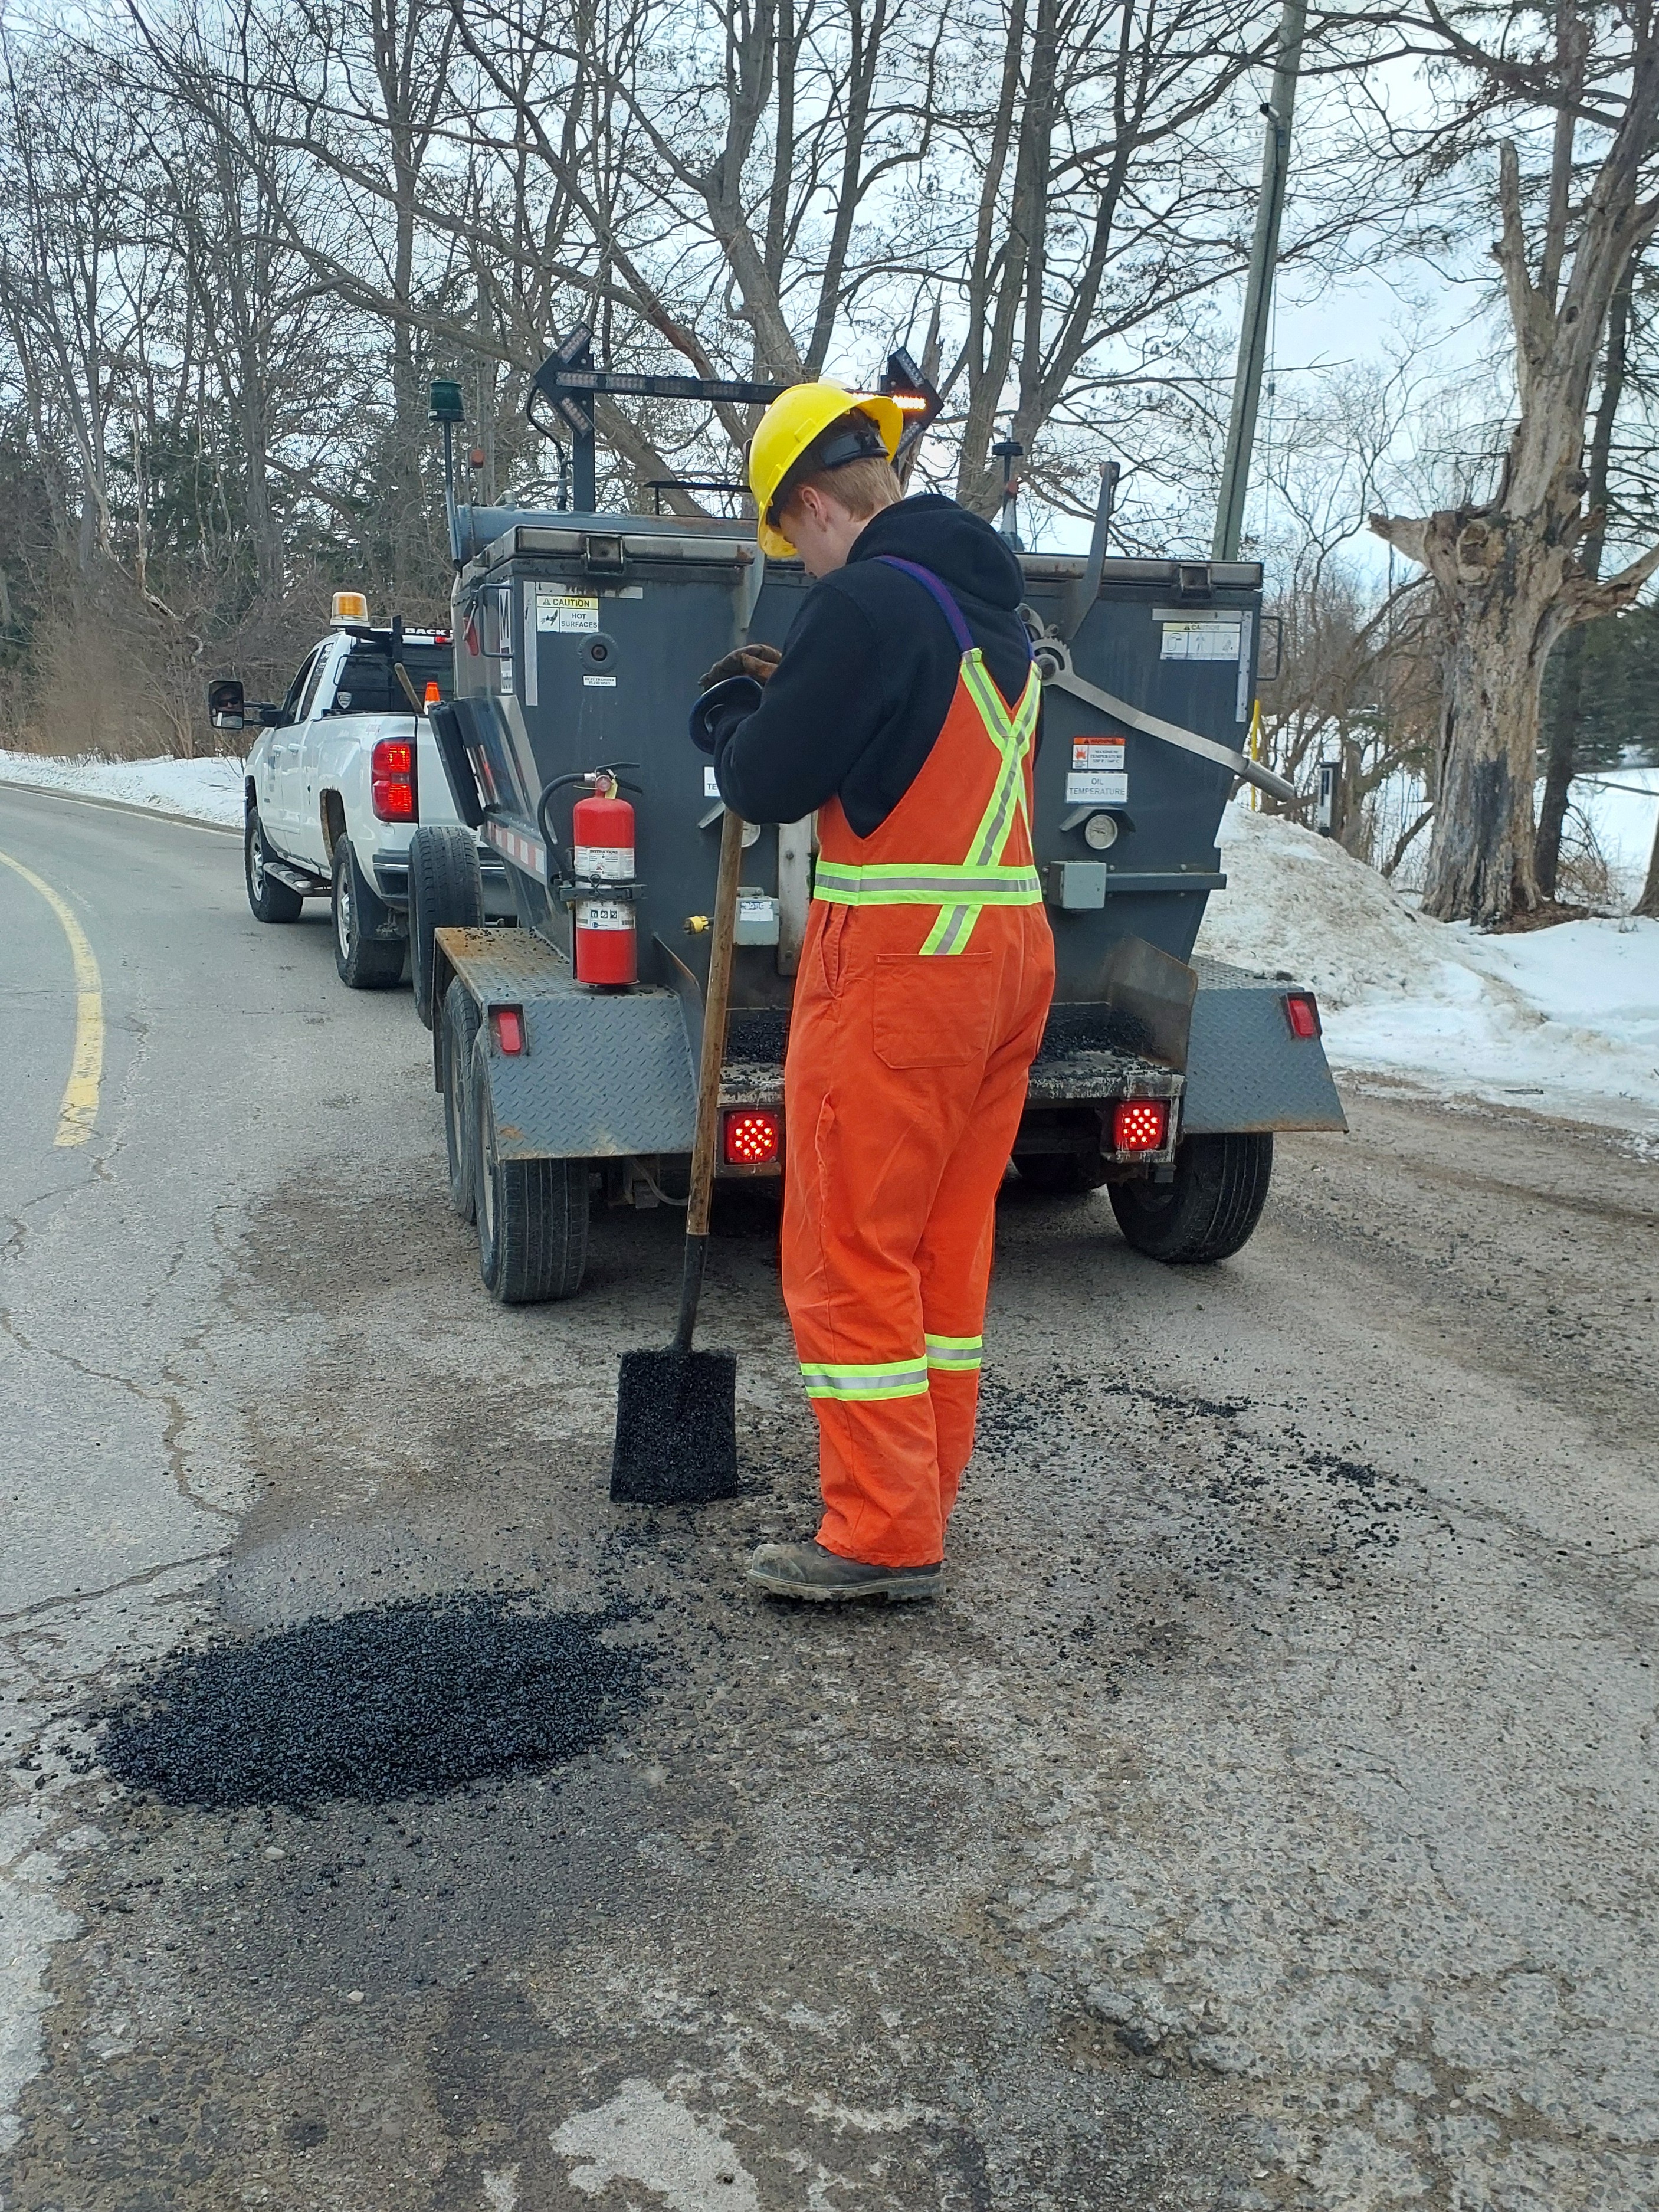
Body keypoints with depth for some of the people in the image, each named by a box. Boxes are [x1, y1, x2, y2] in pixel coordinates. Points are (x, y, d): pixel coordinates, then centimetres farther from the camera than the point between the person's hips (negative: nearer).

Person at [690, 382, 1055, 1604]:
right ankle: (921, 1500, 25)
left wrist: (732, 704, 9)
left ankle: (884, 1536, 6)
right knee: (949, 1242, 14)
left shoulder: (867, 601, -13)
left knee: (851, 1252, -1)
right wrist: (791, 695, 16)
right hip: (1011, 948, 9)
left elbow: (768, 784, -12)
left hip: (898, 964, -9)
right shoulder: (994, 605, 15)